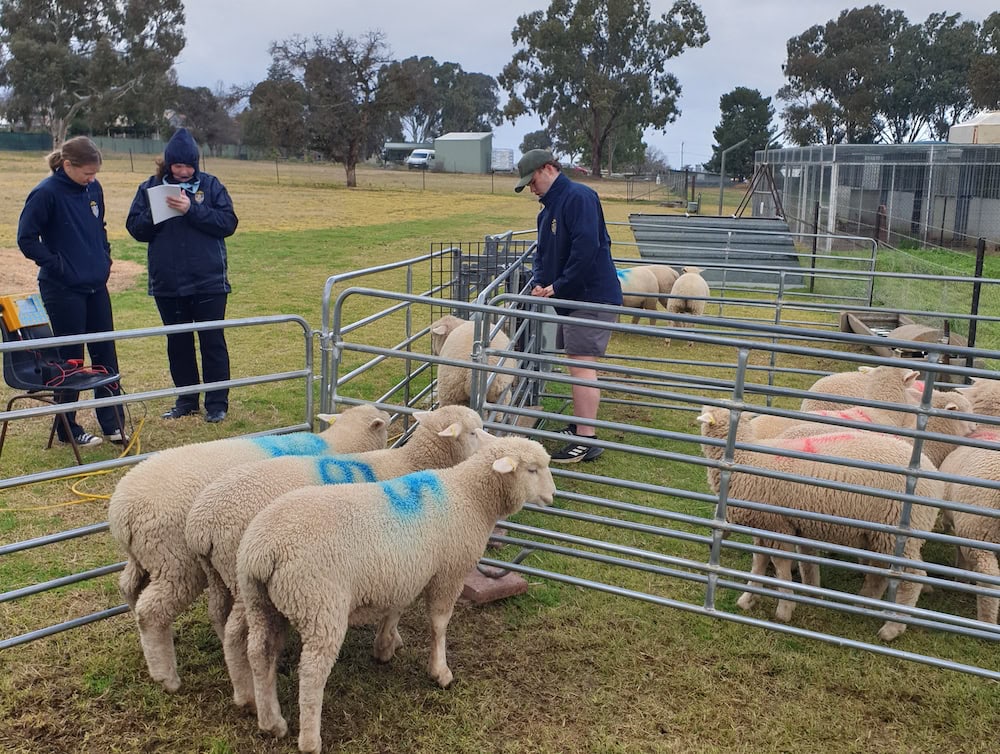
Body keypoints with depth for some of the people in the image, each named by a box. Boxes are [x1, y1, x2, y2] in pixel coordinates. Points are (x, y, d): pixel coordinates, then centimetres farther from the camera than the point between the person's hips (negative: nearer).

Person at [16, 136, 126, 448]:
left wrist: (105, 257, 9)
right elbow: (26, 239, -13)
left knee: (106, 355, 9)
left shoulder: (93, 188, 4)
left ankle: (113, 424, 19)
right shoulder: (46, 194, -15)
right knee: (70, 359, 3)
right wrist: (57, 265, -14)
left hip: (96, 286, 6)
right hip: (63, 290, -6)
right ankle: (67, 430, 17)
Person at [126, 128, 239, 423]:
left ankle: (217, 403, 13)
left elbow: (228, 223, -10)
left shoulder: (211, 185, -1)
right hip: (167, 284, 3)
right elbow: (135, 228, 3)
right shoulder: (150, 188, 5)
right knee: (178, 344, 13)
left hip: (208, 282, -3)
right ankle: (186, 400, 26)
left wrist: (192, 210, -18)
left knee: (213, 342, 3)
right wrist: (154, 214, -16)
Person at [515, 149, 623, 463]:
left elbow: (586, 248, -26)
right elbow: (543, 252, 22)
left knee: (582, 366, -11)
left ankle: (586, 442, -7)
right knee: (578, 365, 16)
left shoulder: (579, 197, -15)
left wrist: (558, 287, -18)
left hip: (592, 297, -10)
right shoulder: (549, 207, 17)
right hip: (570, 297, 10)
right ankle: (578, 426, 28)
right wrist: (538, 282, 2)